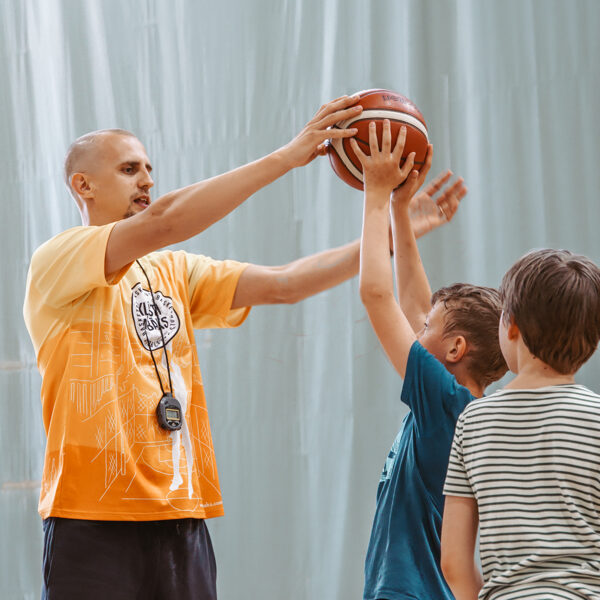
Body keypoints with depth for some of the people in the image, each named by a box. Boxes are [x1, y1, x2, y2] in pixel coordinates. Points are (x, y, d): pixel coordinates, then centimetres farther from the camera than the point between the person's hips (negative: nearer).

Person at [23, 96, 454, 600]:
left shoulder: (175, 271, 18)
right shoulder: (56, 262, -4)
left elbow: (282, 284, 9)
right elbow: (163, 222, -18)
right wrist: (285, 158, -19)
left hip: (183, 519, 6)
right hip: (95, 521, -6)